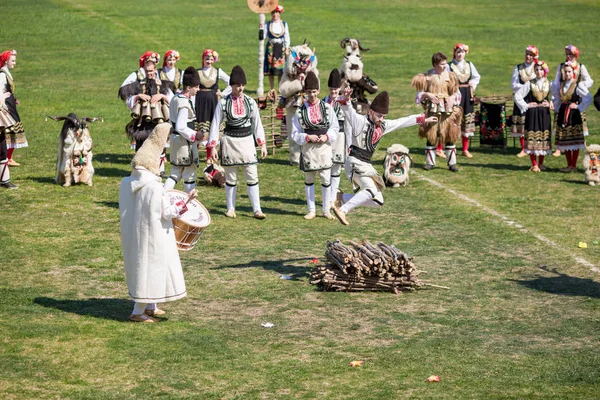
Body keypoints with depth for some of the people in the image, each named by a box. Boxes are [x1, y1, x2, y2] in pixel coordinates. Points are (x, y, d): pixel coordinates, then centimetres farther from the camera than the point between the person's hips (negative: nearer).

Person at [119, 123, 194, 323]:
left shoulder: (125, 183, -2)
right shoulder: (154, 187, -22)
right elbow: (166, 212, -17)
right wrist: (186, 201, -9)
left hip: (133, 234, 8)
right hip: (153, 236, -8)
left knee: (140, 266, 21)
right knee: (151, 267, 3)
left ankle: (150, 307, 32)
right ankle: (138, 312, 5)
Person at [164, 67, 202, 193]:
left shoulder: (175, 98, 7)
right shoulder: (185, 104, -22)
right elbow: (181, 127, -26)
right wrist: (195, 135, -15)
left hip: (175, 139, 9)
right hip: (185, 141, -9)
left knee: (175, 173, 14)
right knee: (189, 174, 6)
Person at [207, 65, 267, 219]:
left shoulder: (250, 102, 2)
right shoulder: (223, 102, -4)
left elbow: (257, 124, 8)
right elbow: (215, 124, -1)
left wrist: (262, 144, 5)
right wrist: (212, 146, -6)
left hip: (247, 141, 2)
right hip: (230, 141, -1)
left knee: (252, 177, -1)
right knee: (231, 178, 7)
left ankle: (257, 210, 1)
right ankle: (231, 209, 18)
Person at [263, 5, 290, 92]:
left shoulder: (284, 24, 7)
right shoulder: (268, 25, 4)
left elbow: (287, 37, 7)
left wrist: (287, 48, -1)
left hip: (281, 48, 1)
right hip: (271, 47, -1)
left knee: (281, 69, 0)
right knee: (270, 69, -1)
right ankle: (272, 88, 5)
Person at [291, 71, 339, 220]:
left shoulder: (327, 107, 1)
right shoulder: (300, 111, -3)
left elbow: (335, 127, 7)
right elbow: (295, 134, 0)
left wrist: (327, 136, -10)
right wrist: (307, 137, -15)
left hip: (324, 147, 0)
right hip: (308, 148, 0)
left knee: (326, 179, 2)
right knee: (309, 179, 8)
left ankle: (326, 210, 14)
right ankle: (311, 210, 18)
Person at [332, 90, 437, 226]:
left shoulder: (383, 125, 13)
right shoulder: (360, 121, -9)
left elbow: (402, 122, 23)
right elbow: (348, 111, -26)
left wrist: (423, 119, 29)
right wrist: (345, 99, -48)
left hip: (366, 165, 9)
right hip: (355, 163, -9)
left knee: (378, 201, 7)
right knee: (371, 190, -30)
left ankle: (342, 198, 13)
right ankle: (342, 210, -25)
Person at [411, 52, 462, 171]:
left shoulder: (450, 76, 4)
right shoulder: (427, 76, 0)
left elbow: (456, 93, 9)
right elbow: (420, 93, 4)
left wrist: (453, 97, -12)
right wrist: (428, 95, -14)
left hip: (447, 109, 1)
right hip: (432, 109, -1)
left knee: (449, 135, 0)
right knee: (431, 136, 3)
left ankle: (452, 163, 6)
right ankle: (430, 162, 13)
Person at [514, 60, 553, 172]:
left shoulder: (549, 84, 3)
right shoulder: (530, 84, -2)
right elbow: (517, 96, -1)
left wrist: (551, 104, -3)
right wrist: (526, 106, -5)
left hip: (544, 113, 2)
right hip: (532, 113, -2)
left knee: (543, 137, 3)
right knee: (532, 138, -5)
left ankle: (541, 163, 15)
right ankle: (534, 165, 0)